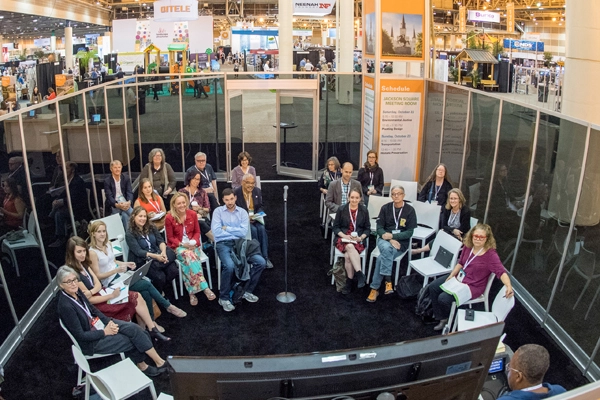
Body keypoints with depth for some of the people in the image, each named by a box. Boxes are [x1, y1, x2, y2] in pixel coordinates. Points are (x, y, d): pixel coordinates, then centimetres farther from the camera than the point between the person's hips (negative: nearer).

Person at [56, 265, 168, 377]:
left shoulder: (76, 292, -4)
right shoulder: (65, 306, -27)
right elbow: (80, 335, -22)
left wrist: (109, 321, -5)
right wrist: (105, 332, -16)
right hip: (91, 342, -7)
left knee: (134, 329, -11)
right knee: (135, 340, -8)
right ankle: (160, 363, 8)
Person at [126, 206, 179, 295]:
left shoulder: (151, 227, 9)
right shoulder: (129, 234, -6)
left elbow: (160, 241, 3)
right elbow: (138, 252, -14)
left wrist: (163, 252, -20)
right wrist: (155, 256, -28)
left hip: (158, 256, 5)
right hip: (142, 261, -5)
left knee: (174, 271, -22)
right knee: (160, 276, -28)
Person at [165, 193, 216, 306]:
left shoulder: (192, 214, 1)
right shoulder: (169, 218, -7)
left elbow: (197, 232, 10)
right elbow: (170, 237, -1)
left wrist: (194, 241, -9)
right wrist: (181, 244, -16)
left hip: (193, 245, 2)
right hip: (178, 246, -2)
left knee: (188, 261, -31)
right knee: (190, 256, -34)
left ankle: (192, 292, -29)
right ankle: (205, 288, -37)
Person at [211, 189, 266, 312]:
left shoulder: (243, 212, 9)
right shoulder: (218, 211, 3)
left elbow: (244, 232, -4)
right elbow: (216, 232, -11)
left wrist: (227, 228, -5)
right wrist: (236, 232, -4)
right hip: (223, 244, -4)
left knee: (261, 262, -16)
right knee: (229, 266, -34)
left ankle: (246, 290, 3)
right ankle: (224, 298, -11)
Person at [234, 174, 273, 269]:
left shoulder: (258, 191, 5)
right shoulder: (236, 193, -9)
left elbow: (260, 207, 11)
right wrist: (246, 217, -21)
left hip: (256, 218, 3)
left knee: (261, 229, -26)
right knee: (253, 230, -30)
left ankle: (265, 257, -21)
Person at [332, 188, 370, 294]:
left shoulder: (364, 210, 5)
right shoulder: (341, 210, 2)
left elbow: (367, 228, 9)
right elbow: (336, 227, 6)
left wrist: (361, 237, -10)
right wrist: (344, 236, -12)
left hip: (358, 240, 0)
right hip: (343, 238, 0)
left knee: (348, 255, -31)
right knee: (350, 247, -36)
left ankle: (350, 281, -22)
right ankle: (360, 274, -36)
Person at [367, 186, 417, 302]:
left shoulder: (410, 210, -2)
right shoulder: (385, 208, 4)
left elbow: (409, 232, -4)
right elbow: (379, 228, 2)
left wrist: (392, 236, -16)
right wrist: (390, 240, -15)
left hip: (401, 242, -1)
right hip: (384, 239, 1)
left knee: (381, 258, -28)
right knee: (387, 248, -35)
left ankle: (375, 288, -20)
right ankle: (388, 280, -30)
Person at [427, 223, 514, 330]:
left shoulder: (491, 255, -23)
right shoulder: (468, 246, -5)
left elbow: (501, 272, -31)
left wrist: (509, 286, -49)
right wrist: (451, 275, -2)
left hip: (473, 286, -7)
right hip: (458, 277, 7)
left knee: (443, 298, -20)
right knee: (432, 287, 2)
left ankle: (447, 319, 15)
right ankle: (439, 317, 16)